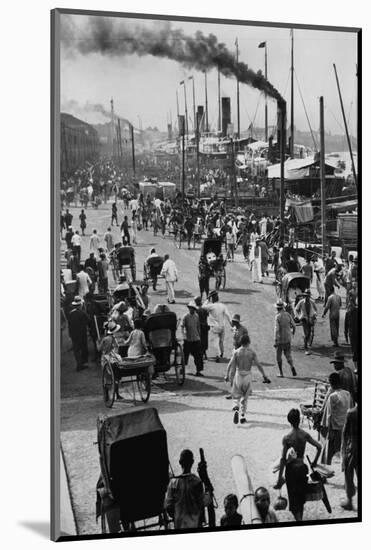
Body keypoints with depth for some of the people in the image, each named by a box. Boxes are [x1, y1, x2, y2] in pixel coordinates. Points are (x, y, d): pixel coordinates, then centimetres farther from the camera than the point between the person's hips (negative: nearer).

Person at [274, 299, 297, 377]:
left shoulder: (277, 317, -17)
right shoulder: (288, 314, -3)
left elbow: (276, 329, -23)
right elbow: (293, 325, 3)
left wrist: (275, 341, -23)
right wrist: (293, 331, 27)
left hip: (280, 339, -4)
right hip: (288, 338, 4)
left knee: (278, 355, 12)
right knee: (288, 354, 16)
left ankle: (281, 373, 16)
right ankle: (292, 367, -11)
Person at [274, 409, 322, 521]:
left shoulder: (287, 438, -15)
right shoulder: (305, 435, -5)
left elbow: (283, 459, -14)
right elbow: (319, 447, -3)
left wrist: (280, 477, -8)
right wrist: (314, 461, 13)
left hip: (291, 469, -4)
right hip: (302, 467, 4)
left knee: (293, 497, 4)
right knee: (301, 496, 20)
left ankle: (298, 519, -8)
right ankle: (300, 518, 32)